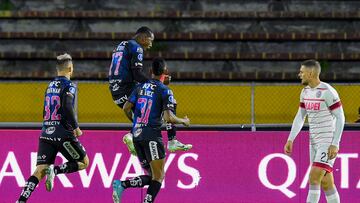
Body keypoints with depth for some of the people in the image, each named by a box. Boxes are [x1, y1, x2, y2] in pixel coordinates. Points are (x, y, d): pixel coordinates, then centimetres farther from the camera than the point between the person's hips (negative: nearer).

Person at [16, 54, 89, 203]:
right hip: (63, 134, -6)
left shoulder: (50, 86, 17)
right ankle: (55, 170, -12)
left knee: (40, 171, 0)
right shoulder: (68, 86, -5)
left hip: (46, 133, 6)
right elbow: (67, 108, -20)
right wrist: (76, 128, -7)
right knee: (84, 163, 10)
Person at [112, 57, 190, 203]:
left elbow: (126, 108, 9)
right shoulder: (165, 91, -5)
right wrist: (184, 121, 6)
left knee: (151, 177, 13)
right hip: (152, 135, -6)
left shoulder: (140, 87, 12)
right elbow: (168, 118, -13)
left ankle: (121, 185, -6)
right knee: (159, 176, -2)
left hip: (136, 136, 6)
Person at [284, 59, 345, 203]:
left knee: (313, 178, -15)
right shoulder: (305, 91, 9)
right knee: (326, 183, 8)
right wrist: (290, 140, 6)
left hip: (328, 142, -8)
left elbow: (340, 118, -15)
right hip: (315, 142, 8)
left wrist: (335, 144, -20)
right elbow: (300, 117, 15)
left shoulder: (327, 92, -16)